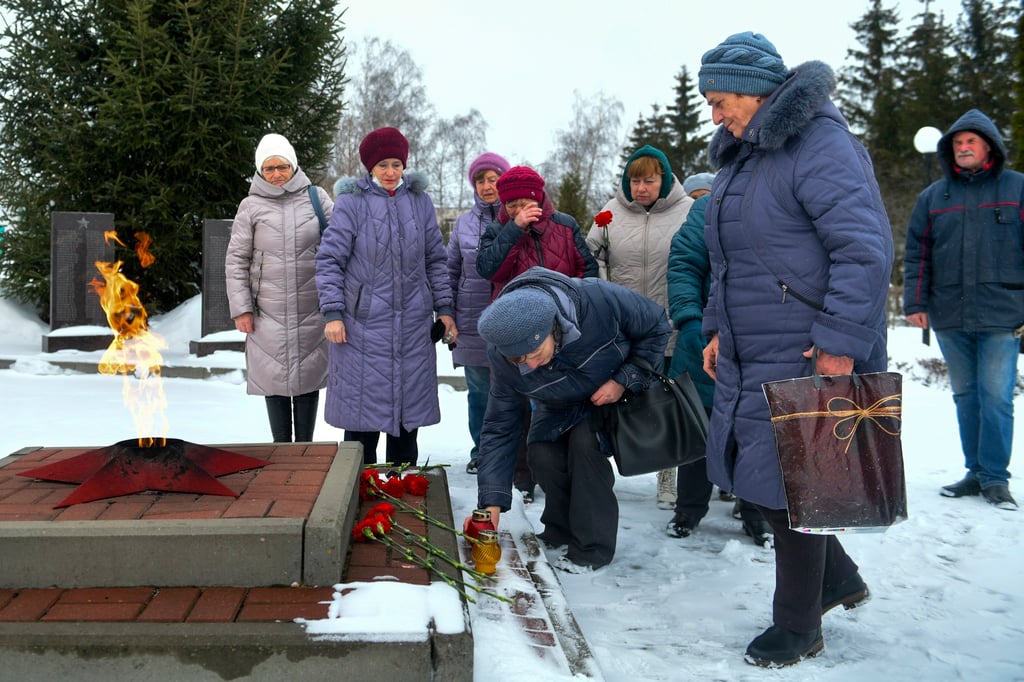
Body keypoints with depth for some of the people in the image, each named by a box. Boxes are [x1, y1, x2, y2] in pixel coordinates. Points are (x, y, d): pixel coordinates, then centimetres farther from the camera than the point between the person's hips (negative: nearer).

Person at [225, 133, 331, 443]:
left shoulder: (316, 197, 4)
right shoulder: (251, 206, 2)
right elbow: (236, 260, 4)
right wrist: (240, 308, -3)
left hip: (311, 312, 1)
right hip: (269, 314, 0)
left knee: (307, 379, 8)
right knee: (275, 379, 4)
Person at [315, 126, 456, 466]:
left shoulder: (420, 201, 7)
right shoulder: (351, 202, -4)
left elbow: (436, 259, 12)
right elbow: (330, 260, -4)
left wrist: (444, 308, 8)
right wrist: (332, 313, -11)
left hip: (412, 323, 4)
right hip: (363, 324, -3)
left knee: (409, 408, 10)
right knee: (362, 406, 2)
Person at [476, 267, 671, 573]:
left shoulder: (600, 299, -41)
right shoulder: (503, 355, -29)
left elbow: (656, 326, -20)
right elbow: (499, 427, -21)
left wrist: (625, 379, -29)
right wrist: (492, 501, -26)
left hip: (617, 391, -3)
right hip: (561, 407, 3)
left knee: (585, 441, -27)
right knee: (543, 456, -18)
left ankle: (593, 548, -13)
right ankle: (561, 533, 11)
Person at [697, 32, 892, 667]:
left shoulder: (821, 144, -16)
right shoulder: (740, 155, 14)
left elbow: (866, 249, -24)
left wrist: (840, 342, -26)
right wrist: (720, 328, 17)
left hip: (810, 358, -9)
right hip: (750, 357, 9)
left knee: (789, 485, 1)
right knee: (760, 474, 16)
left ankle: (798, 627, 22)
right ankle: (839, 578, 39)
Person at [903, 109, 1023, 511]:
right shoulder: (933, 196, 11)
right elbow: (916, 253, 11)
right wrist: (915, 303, 2)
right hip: (949, 318, 3)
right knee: (965, 396, 10)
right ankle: (977, 472, 20)